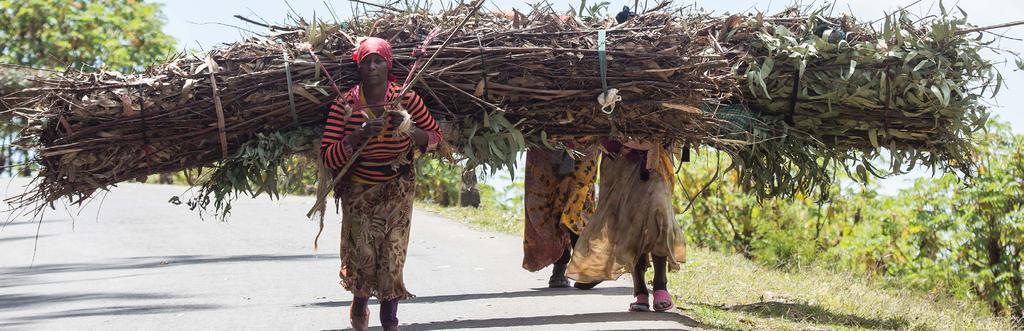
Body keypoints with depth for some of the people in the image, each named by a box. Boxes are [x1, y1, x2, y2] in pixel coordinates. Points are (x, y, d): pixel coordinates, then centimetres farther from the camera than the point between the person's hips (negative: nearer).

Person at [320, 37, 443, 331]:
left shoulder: (406, 99, -9)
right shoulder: (345, 105, -11)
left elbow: (435, 138, 1)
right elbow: (328, 158, -14)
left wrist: (410, 129, -20)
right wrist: (359, 135, -29)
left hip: (397, 189, 0)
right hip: (358, 191, 0)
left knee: (393, 255, -7)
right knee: (362, 254, -5)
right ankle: (360, 302, 27)